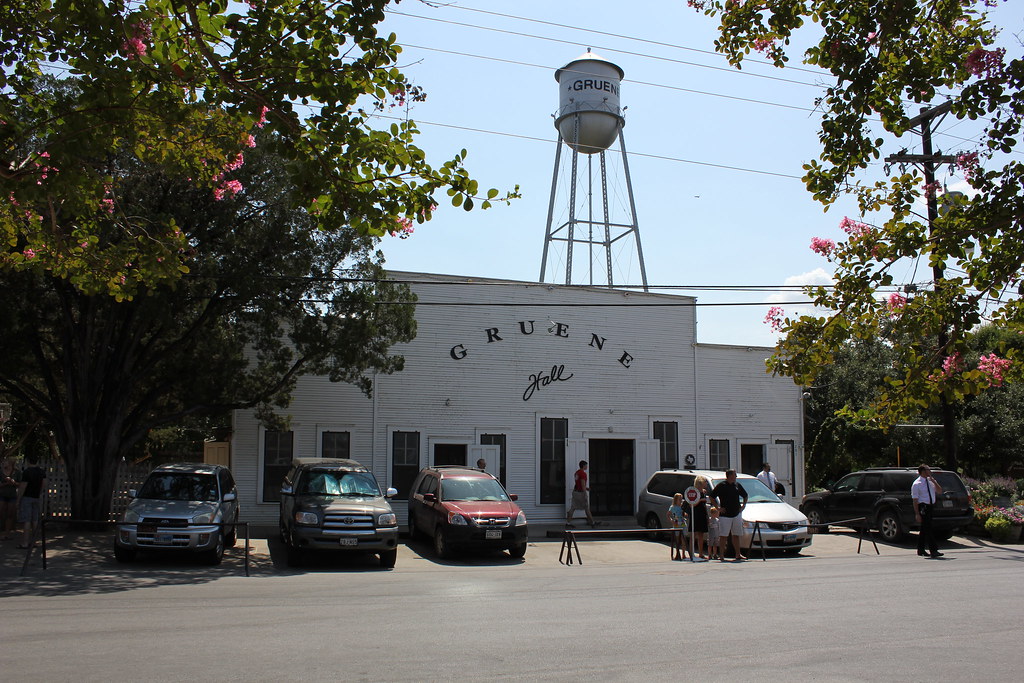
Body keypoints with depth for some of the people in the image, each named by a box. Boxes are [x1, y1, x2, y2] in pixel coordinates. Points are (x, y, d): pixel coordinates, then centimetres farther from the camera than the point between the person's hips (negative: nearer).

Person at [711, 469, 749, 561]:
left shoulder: (737, 485, 9)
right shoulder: (721, 486, -7)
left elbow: (745, 495, 25)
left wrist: (743, 505, 12)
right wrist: (718, 508, -8)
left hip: (737, 514, 5)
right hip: (725, 515, -5)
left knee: (736, 535, 10)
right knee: (723, 536, -4)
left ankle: (738, 554, 17)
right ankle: (722, 555, 0)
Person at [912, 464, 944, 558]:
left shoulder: (930, 482, 11)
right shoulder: (916, 484, -10)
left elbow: (940, 491, 11)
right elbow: (915, 500, -12)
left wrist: (934, 481, -4)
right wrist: (917, 514, -17)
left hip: (930, 507, 7)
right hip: (923, 507, -7)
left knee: (924, 529, 13)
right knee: (928, 530, -10)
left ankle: (921, 550, 21)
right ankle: (933, 551, -11)